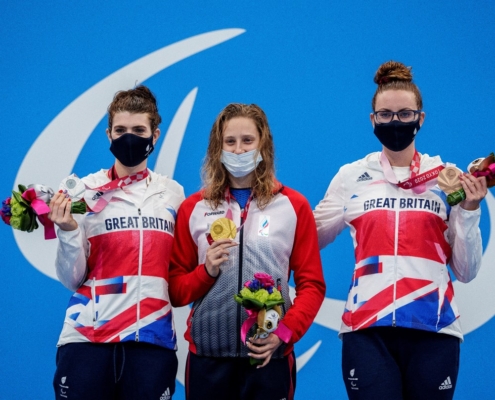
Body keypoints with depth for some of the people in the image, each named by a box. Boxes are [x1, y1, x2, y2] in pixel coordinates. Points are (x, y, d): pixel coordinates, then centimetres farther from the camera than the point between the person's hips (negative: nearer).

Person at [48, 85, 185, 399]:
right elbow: (72, 279, 0)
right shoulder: (82, 191, 3)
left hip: (153, 339, 2)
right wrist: (68, 231, -14)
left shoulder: (173, 194, 10)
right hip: (86, 337, -2)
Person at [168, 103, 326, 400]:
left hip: (270, 356, -1)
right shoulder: (193, 209, 8)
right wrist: (206, 272, -10)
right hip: (208, 354, 1)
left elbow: (312, 284, 3)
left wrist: (285, 333, -11)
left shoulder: (293, 206, 5)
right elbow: (175, 290, 9)